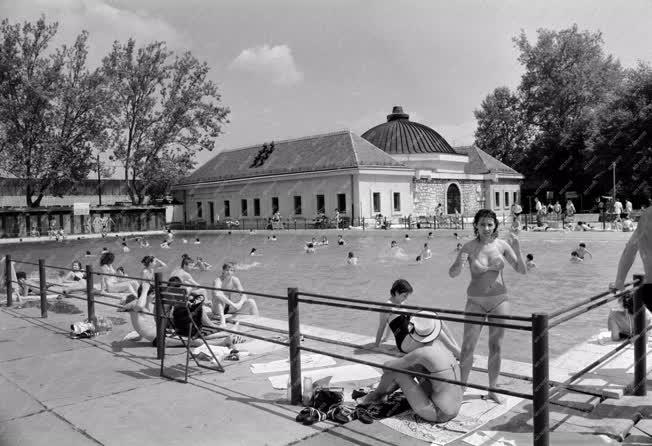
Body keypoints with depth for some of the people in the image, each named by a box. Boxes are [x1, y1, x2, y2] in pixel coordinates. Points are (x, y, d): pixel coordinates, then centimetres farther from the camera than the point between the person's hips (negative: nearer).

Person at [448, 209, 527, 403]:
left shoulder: (502, 245, -5)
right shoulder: (470, 246, -10)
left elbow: (522, 271, -3)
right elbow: (452, 274, -11)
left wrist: (517, 251, -19)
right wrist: (460, 263, -32)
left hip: (500, 300, 2)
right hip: (476, 301, -2)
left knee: (496, 347, 11)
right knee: (467, 347, -1)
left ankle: (493, 389, 25)